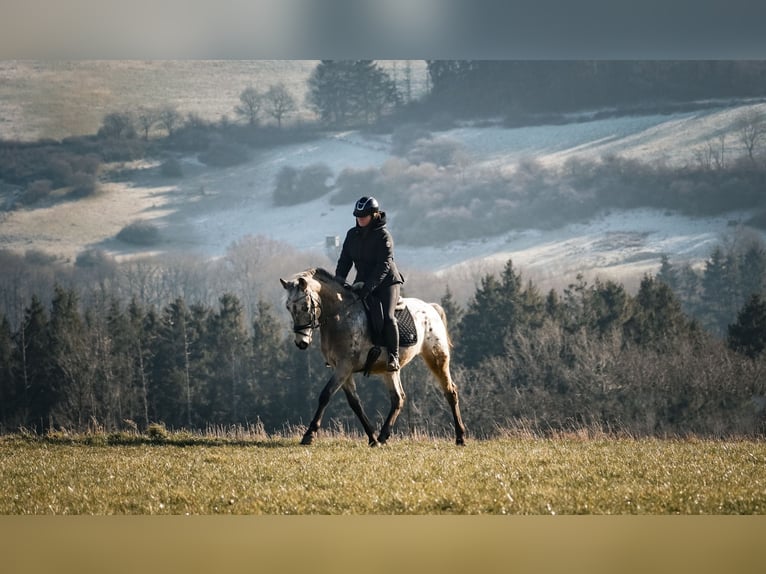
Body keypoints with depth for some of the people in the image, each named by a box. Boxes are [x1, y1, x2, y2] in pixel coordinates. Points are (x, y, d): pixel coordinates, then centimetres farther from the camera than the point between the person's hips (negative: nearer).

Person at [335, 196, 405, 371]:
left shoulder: (383, 235, -15)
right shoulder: (352, 234, 4)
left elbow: (384, 265, -22)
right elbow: (345, 260, 7)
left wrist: (368, 287, -31)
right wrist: (338, 281, -9)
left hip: (386, 282, -6)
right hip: (363, 282, 6)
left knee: (387, 316, -24)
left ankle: (393, 356, -20)